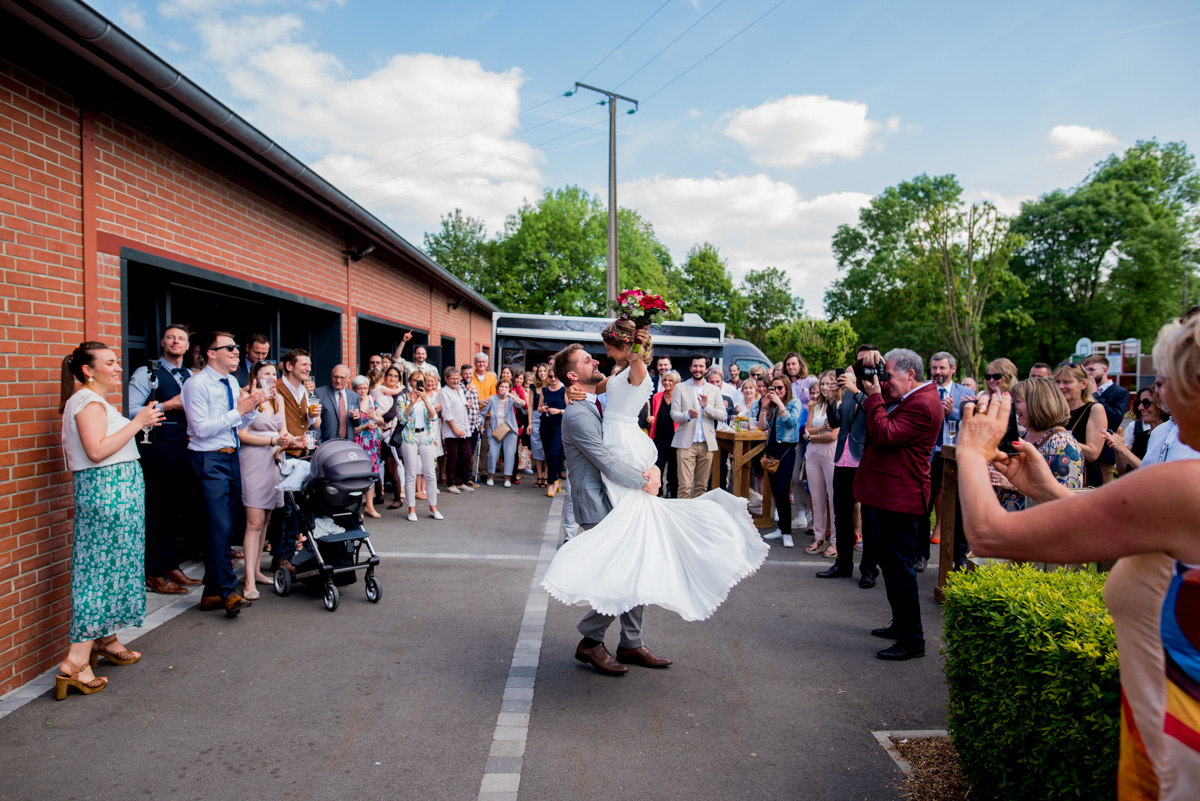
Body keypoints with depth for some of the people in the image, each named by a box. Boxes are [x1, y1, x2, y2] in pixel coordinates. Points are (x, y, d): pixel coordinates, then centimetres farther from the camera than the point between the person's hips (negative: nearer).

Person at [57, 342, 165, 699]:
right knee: (103, 567, -9)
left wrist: (140, 422, 15)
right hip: (108, 492, -11)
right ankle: (76, 662, -7)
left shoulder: (92, 400, 20)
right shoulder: (88, 401, -12)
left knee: (110, 563, 15)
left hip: (112, 492, 11)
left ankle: (107, 639, 26)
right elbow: (97, 450, -23)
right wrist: (137, 422, -17)